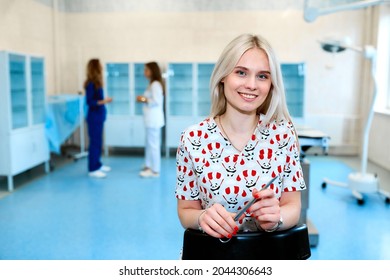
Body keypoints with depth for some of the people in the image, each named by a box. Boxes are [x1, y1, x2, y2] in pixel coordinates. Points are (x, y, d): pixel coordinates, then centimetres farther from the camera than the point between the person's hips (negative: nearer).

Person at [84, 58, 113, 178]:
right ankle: (93, 169, 4)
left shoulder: (96, 83, 9)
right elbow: (89, 101, -18)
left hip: (99, 116, 9)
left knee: (98, 142, 15)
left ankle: (97, 165, 26)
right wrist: (103, 102, -26)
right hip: (94, 117, -9)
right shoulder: (91, 84, -16)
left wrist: (104, 100, 23)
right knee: (94, 142, -4)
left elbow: (97, 99, 10)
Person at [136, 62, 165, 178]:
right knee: (149, 143, 17)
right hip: (152, 118, 11)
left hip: (154, 119, -11)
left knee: (153, 144, -5)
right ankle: (149, 166, 28)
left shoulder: (155, 84, -14)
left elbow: (157, 101, -21)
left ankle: (155, 170, 1)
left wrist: (144, 100, -11)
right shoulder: (153, 84, 17)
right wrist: (144, 99, 8)